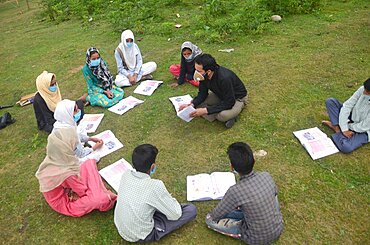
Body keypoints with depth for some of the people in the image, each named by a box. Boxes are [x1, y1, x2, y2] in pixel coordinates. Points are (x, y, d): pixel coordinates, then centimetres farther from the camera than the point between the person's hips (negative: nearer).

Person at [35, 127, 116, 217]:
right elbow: (83, 192, -21)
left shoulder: (52, 158, -17)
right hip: (64, 203, -8)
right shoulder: (67, 173, -38)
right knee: (98, 199, -29)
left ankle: (101, 193, -2)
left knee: (90, 163, -1)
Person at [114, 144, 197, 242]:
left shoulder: (126, 175, -13)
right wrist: (170, 200, 2)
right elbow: (175, 215, -18)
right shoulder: (155, 186, -32)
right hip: (141, 236, -6)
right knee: (192, 209, -3)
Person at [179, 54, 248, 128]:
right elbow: (202, 93, -5)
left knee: (223, 115, -36)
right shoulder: (204, 75, -18)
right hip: (220, 95, 7)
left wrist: (205, 110, -37)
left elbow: (229, 103, -34)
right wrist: (192, 104, -25)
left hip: (237, 98, -7)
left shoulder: (224, 78, -39)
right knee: (197, 103, -10)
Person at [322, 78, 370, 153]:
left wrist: (348, 127, -10)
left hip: (362, 132, -5)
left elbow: (363, 127, -26)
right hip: (352, 119, 6)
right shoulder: (362, 89, -18)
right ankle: (338, 129, -11)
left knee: (346, 147, -34)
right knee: (330, 101, -9)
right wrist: (344, 129, -20)